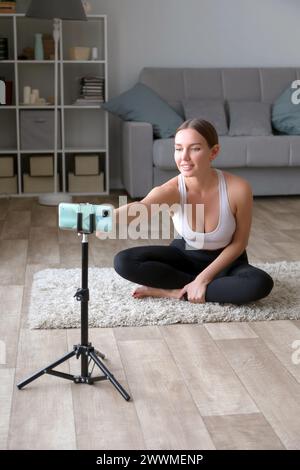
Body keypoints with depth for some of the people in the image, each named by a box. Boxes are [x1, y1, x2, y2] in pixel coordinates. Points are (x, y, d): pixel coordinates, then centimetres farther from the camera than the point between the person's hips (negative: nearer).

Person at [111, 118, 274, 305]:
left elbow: (239, 243, -14)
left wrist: (204, 278, -21)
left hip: (224, 260, -1)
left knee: (261, 283, -34)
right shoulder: (171, 190, -27)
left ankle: (175, 292, -21)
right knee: (124, 261, -21)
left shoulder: (238, 188, -27)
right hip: (184, 255, 1)